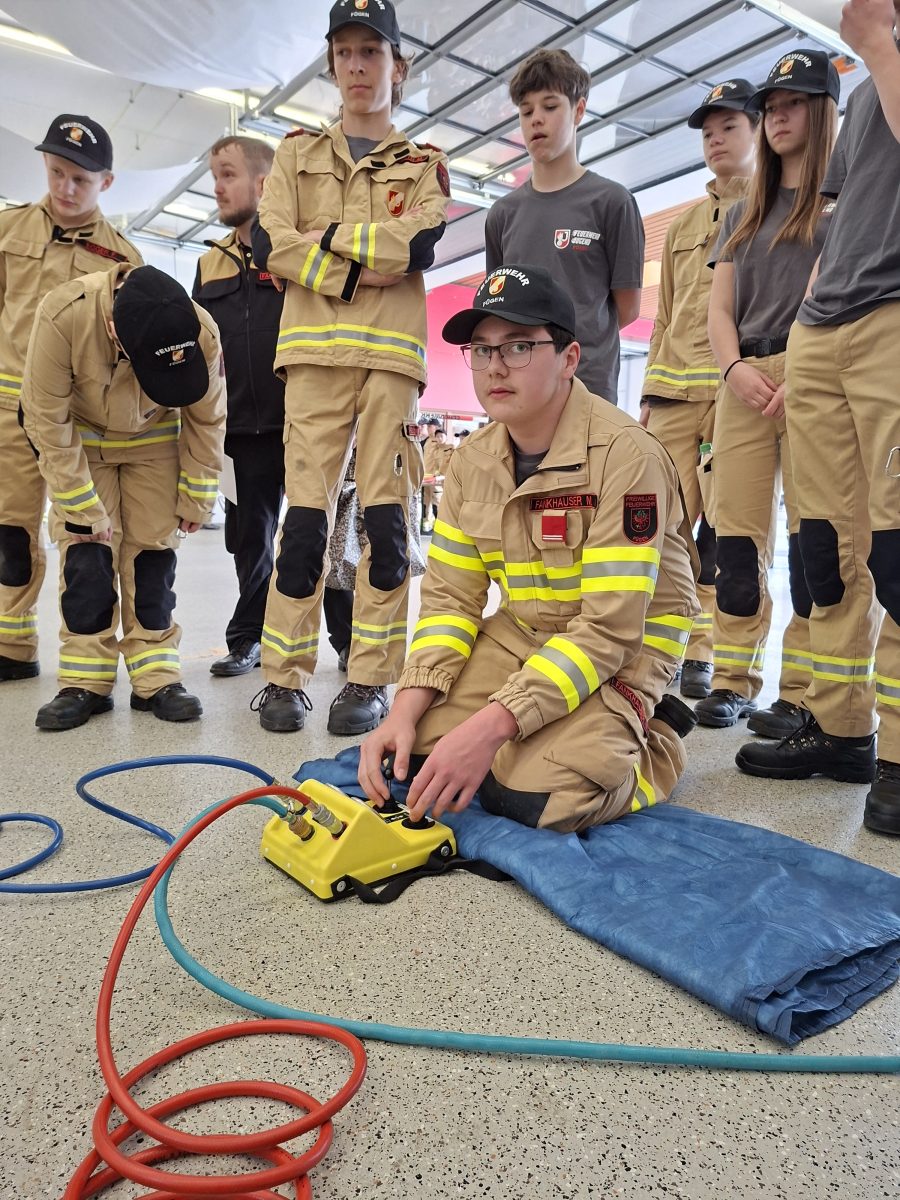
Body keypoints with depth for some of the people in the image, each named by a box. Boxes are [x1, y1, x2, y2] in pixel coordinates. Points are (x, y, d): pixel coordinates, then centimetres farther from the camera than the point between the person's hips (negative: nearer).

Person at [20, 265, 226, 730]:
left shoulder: (202, 334, -31)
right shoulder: (63, 315, -36)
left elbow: (207, 423, -12)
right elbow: (47, 422, -24)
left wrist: (195, 500, -6)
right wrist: (83, 510, -22)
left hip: (154, 441, 1)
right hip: (79, 437, -1)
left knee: (152, 551, -5)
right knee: (85, 550, -10)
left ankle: (156, 679, 2)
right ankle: (85, 683, -1)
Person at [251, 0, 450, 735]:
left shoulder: (424, 165, 16)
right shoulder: (298, 154, 19)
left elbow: (422, 248, -5)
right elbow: (271, 246, 3)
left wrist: (328, 238, -5)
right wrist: (365, 265, -6)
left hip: (393, 349, 0)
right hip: (315, 347, 1)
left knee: (386, 512, -5)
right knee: (307, 509, -5)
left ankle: (372, 679, 1)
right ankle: (285, 675, 3)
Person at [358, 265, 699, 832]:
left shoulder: (625, 454, -23)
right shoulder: (472, 461, -2)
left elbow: (609, 629, -27)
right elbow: (449, 597, -2)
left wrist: (490, 726, -34)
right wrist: (406, 710, -18)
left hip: (625, 650, -5)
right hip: (520, 634, 6)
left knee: (538, 794, -26)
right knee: (418, 754, -11)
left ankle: (648, 741, 7)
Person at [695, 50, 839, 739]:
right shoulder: (743, 216, 26)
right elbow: (719, 309, 16)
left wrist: (800, 377, -16)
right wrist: (736, 369, -6)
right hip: (743, 384, 5)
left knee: (813, 536, -10)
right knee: (737, 536, -1)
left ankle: (803, 694, -6)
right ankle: (733, 681, 5)